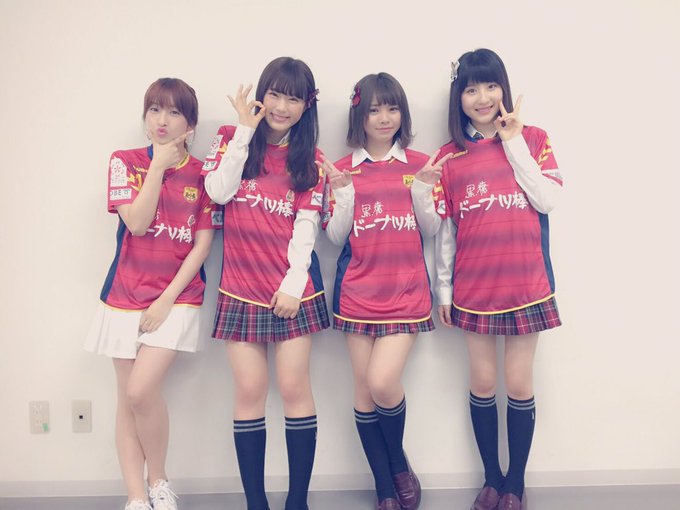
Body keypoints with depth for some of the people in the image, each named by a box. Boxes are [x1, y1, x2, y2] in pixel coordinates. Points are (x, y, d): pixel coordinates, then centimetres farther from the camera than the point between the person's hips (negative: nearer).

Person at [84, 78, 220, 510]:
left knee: (141, 391, -16)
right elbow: (137, 223, -12)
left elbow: (203, 245, -4)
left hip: (176, 298, -2)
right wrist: (159, 164, -11)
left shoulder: (203, 174, 0)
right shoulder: (126, 162, 3)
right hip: (126, 296, 2)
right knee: (127, 401, 5)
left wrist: (167, 299, -10)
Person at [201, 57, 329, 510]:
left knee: (294, 388, 0)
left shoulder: (309, 160, 6)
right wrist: (245, 131, -10)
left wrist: (294, 284, -12)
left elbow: (306, 226, -3)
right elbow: (218, 191, -10)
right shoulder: (232, 138, 7)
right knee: (249, 391, 2)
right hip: (241, 287, 1)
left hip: (292, 287, 0)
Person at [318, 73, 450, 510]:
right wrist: (343, 192, -12)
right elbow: (335, 236, 2)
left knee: (383, 382, -14)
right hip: (359, 291, 2)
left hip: (406, 291, -1)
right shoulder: (342, 170, 4)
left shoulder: (419, 164, 3)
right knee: (364, 390, 5)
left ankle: (399, 463, 18)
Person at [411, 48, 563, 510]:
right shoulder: (450, 156, 3)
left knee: (519, 385, 6)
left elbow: (549, 200, -10)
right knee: (483, 384, 10)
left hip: (525, 283, -1)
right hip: (474, 288, 1)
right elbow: (442, 229, 4)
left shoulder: (532, 139, 2)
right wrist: (443, 289, 2)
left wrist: (514, 144, -11)